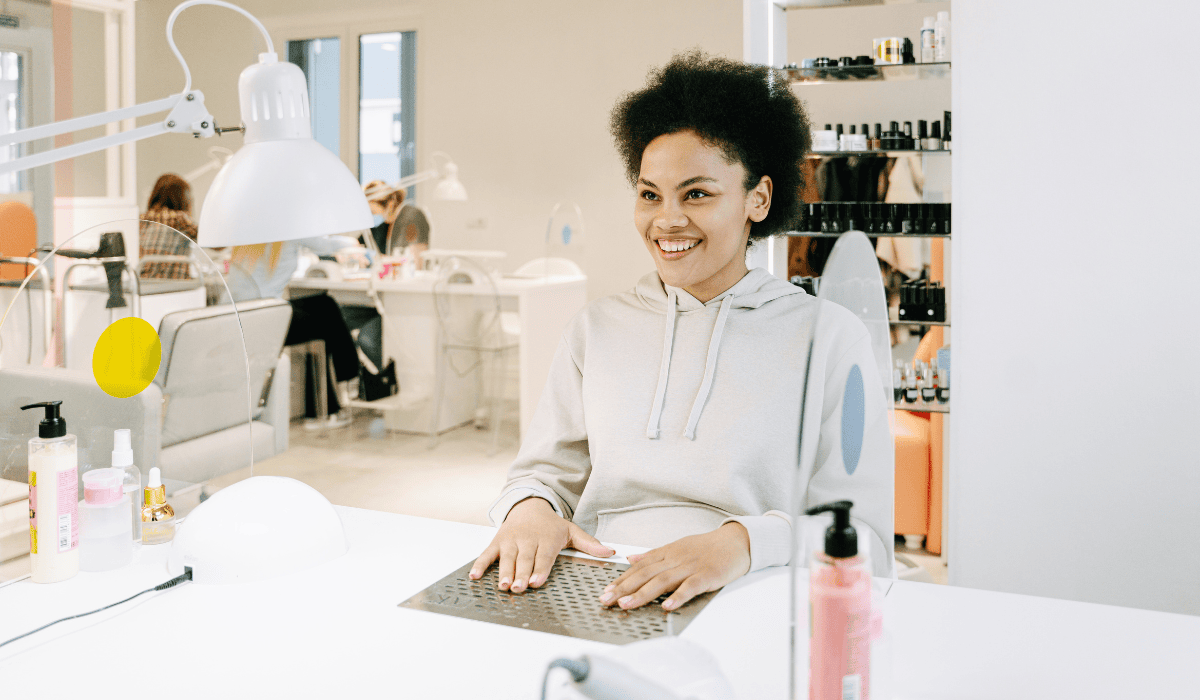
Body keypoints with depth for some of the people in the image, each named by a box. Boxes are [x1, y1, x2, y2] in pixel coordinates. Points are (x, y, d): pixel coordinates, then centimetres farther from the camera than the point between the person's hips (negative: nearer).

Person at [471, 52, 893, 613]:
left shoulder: (829, 337, 3)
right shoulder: (597, 329, 16)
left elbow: (863, 537, -5)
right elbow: (546, 471, 15)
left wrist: (744, 542, -25)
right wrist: (530, 508, -11)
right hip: (591, 601, 4)